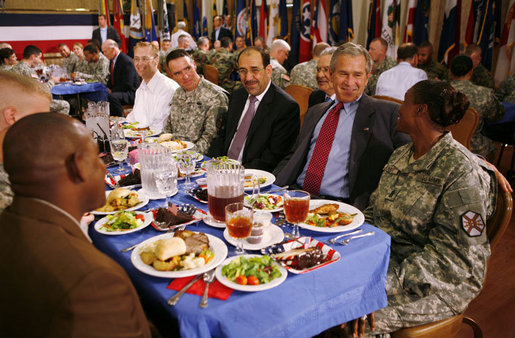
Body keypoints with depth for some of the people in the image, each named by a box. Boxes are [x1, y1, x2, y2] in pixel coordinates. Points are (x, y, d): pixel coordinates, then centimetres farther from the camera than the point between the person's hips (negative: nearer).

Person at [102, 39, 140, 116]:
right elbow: (111, 79, 22)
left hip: (130, 94, -10)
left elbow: (127, 85, -21)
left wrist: (111, 91, -19)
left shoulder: (127, 62, -18)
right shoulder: (112, 61, 10)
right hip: (117, 92, 10)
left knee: (111, 97, -34)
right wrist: (107, 88, 1)